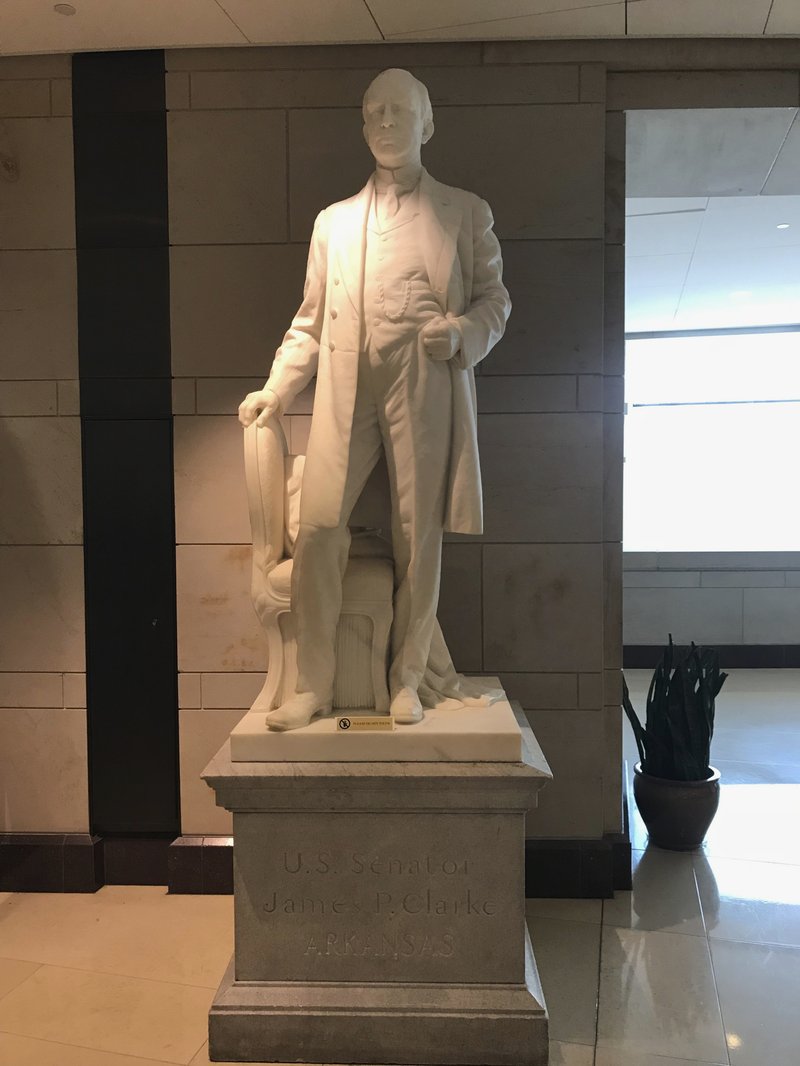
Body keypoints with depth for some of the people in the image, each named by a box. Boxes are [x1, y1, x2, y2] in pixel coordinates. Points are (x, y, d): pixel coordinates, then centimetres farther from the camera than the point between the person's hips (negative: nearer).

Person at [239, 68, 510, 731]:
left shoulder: (464, 213, 13)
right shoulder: (334, 221, 20)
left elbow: (494, 299, 12)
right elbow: (311, 321, 19)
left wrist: (463, 333, -10)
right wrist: (277, 388, 9)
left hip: (426, 392, -1)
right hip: (345, 393, 2)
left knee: (419, 535, 0)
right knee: (317, 530, -10)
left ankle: (409, 678, 15)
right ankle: (315, 685, 1)